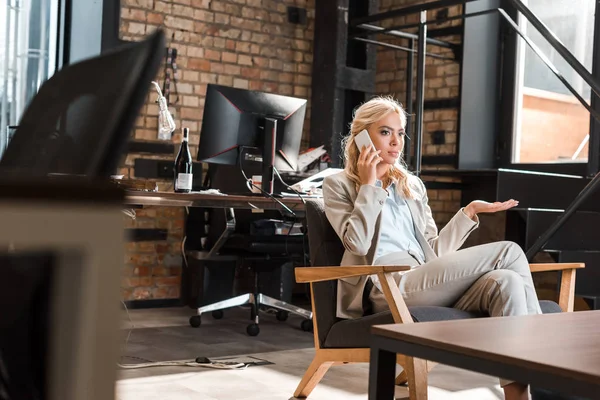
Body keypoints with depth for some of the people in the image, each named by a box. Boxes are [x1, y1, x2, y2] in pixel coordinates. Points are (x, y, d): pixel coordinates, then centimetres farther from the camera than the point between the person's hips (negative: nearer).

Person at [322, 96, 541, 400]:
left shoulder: (413, 185, 27)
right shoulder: (339, 185, 11)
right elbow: (358, 243, -7)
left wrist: (469, 212, 13)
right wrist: (369, 186, -1)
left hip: (430, 283, 6)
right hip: (390, 287, -6)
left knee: (506, 282, -28)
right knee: (509, 252, -19)